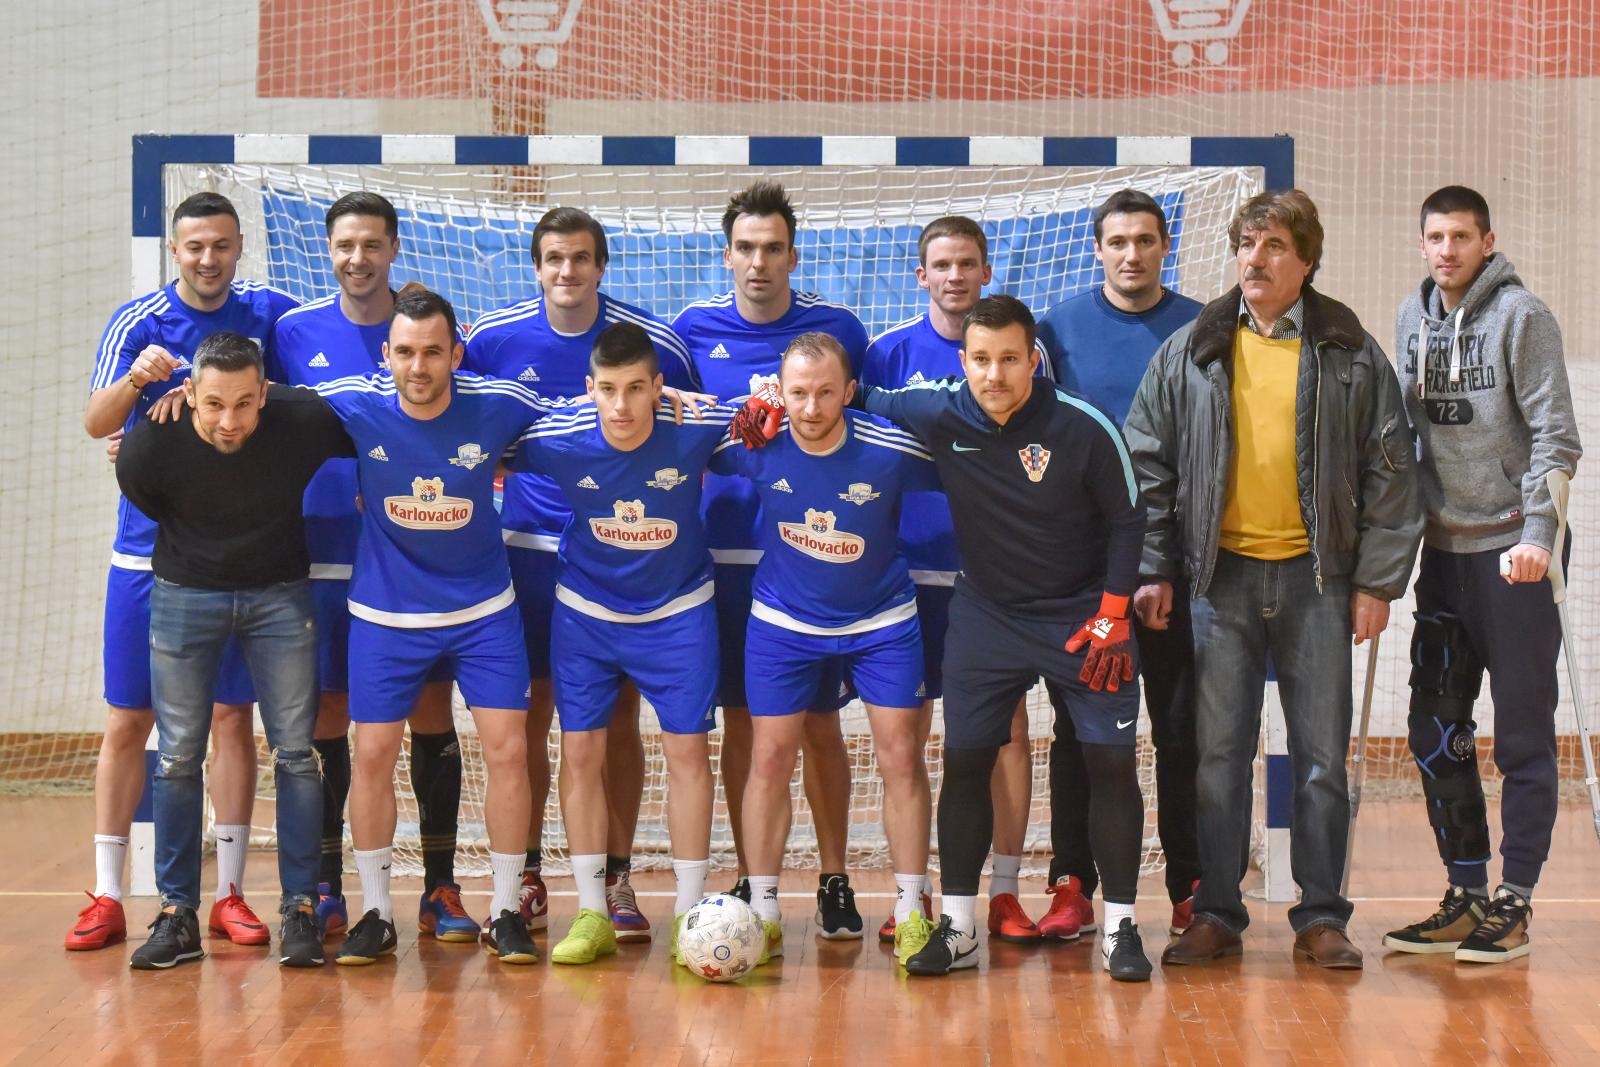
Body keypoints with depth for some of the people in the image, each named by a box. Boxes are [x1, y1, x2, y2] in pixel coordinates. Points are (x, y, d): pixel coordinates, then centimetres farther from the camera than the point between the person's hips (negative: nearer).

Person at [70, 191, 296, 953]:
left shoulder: (271, 315, 1)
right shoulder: (136, 322, -3)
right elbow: (95, 423, -15)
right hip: (148, 551, -1)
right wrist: (134, 379, -34)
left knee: (232, 717, 4)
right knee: (127, 721, 1)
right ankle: (107, 896, 9)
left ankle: (229, 895, 12)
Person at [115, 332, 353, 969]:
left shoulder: (307, 421, -24)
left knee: (295, 752, -1)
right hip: (185, 595, 0)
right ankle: (178, 916, 11)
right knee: (179, 756, 3)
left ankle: (301, 910, 8)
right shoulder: (149, 449, -22)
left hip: (280, 595, 0)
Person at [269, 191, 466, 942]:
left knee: (431, 712, 1)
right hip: (323, 555, 1)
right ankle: (324, 887, 14)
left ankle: (440, 887, 10)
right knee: (325, 717, 3)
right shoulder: (293, 332, 5)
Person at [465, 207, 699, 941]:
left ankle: (616, 881, 12)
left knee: (618, 716, 3)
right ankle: (526, 879, 16)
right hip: (529, 545, 1)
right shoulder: (493, 338, -2)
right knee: (529, 714, 4)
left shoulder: (654, 344, -6)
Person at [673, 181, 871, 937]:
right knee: (741, 722, 7)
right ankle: (749, 882, 16)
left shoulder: (837, 328, 0)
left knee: (820, 722, 3)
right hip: (726, 554, 1)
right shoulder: (695, 330, 3)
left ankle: (833, 879, 14)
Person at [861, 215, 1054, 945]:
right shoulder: (890, 352, 3)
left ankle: (1005, 893, 9)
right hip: (912, 568, 0)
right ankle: (912, 894, 12)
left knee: (1009, 726, 1)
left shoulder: (1024, 349, 4)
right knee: (906, 730, 3)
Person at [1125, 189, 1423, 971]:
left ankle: (1321, 919, 12)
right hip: (1223, 575, 1)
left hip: (1316, 575, -1)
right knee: (1219, 754, 3)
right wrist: (1152, 569, 2)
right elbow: (1147, 461, 8)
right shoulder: (1189, 353, 6)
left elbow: (1390, 472, 4)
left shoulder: (1350, 355, 3)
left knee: (1322, 756, 3)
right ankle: (1216, 914, 12)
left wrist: (1376, 581, -1)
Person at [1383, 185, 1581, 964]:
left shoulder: (1520, 316, -7)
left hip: (1513, 551, -6)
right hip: (1443, 549, 6)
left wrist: (1537, 530, -21)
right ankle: (1466, 895, 18)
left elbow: (1555, 435, -12)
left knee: (1523, 732, 0)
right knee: (1436, 732, 8)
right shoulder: (1412, 318, 10)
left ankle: (1513, 900, 7)